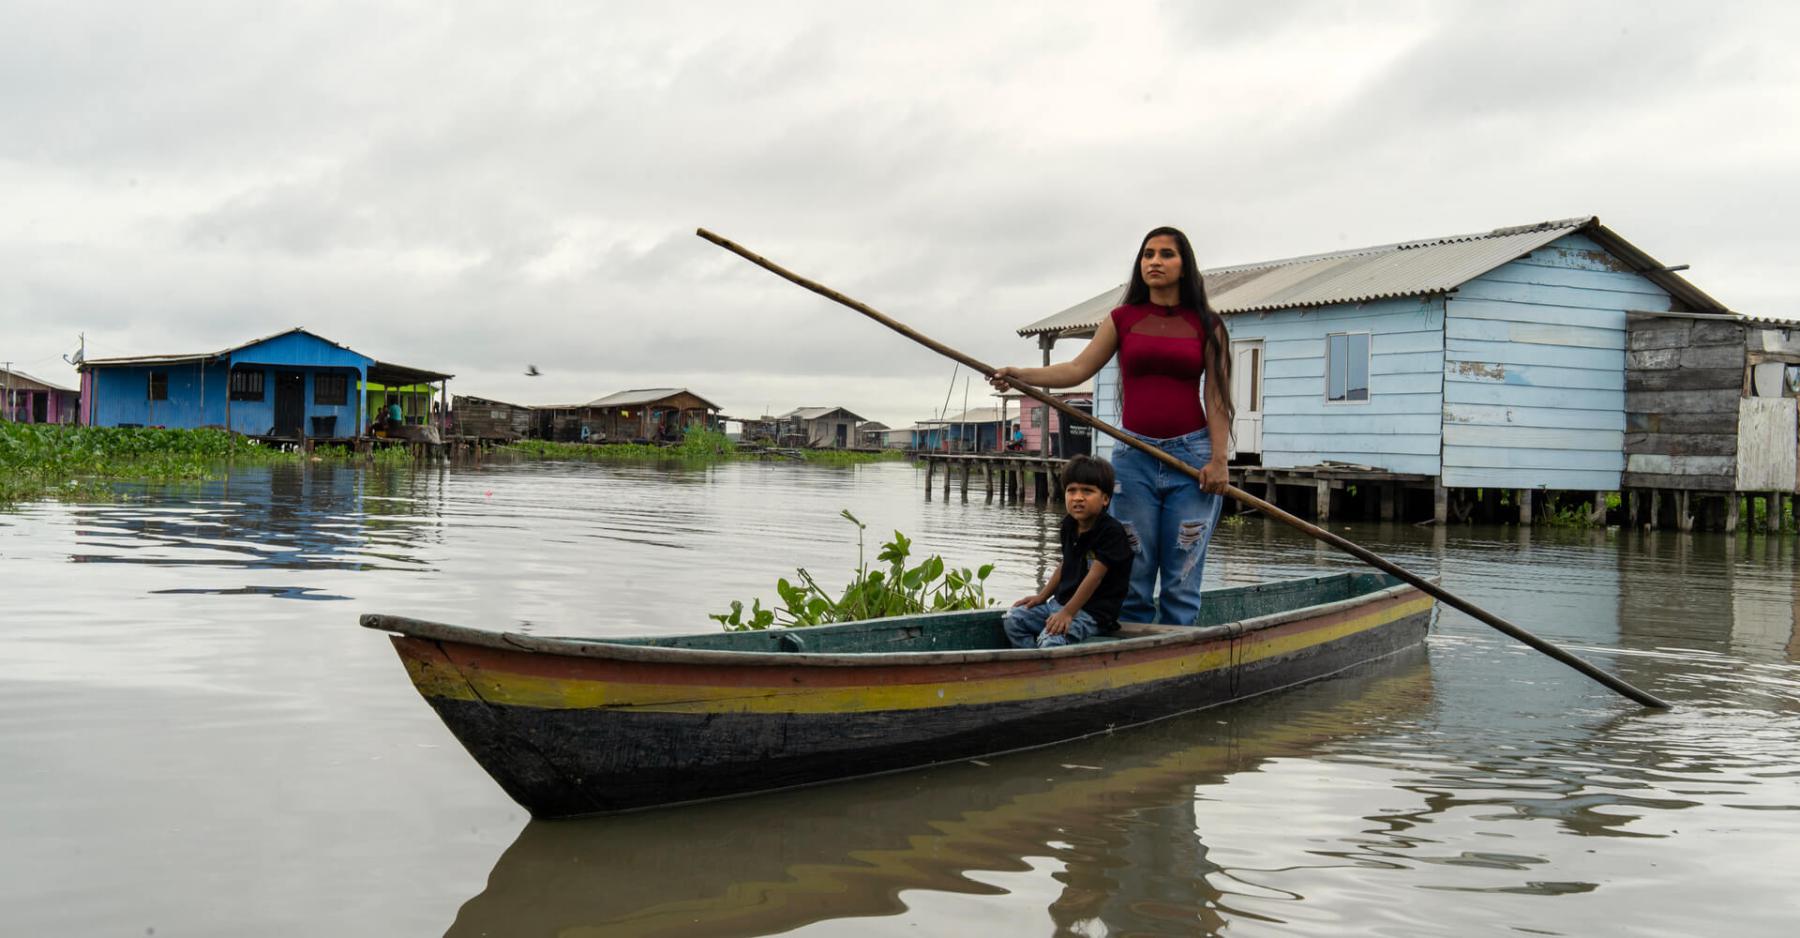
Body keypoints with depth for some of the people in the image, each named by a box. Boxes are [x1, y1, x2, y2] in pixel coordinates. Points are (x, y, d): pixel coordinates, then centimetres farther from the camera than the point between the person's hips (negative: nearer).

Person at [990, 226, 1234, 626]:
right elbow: (1078, 369, 2)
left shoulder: (1206, 325, 6)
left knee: (1182, 582, 0)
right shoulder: (1123, 320, 9)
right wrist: (1021, 375, -12)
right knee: (1132, 579, 2)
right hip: (1134, 457, 1)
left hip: (1191, 457, -1)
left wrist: (1218, 459, -7)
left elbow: (1216, 397, 2)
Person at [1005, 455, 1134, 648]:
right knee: (1014, 618, 0)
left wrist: (1068, 612, -24)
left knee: (1051, 640, -30)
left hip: (1093, 611, -9)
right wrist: (1042, 596, 15)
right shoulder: (1069, 524, 6)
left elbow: (1095, 575, -22)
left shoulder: (1112, 532, -19)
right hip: (1060, 601, 9)